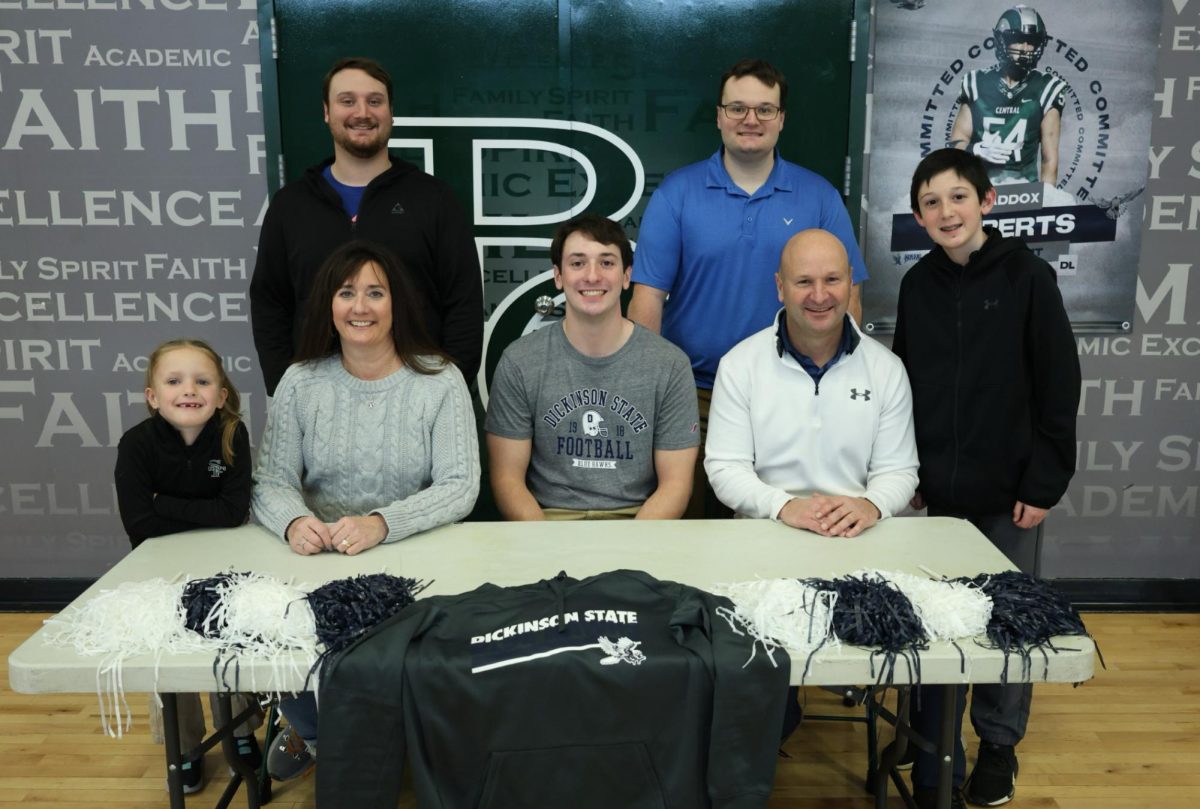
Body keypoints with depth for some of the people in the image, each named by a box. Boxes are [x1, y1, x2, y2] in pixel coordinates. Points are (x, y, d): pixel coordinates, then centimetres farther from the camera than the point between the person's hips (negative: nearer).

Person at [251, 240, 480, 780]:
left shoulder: (439, 380, -6)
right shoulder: (300, 382, 2)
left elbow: (460, 487, -13)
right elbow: (271, 483, 0)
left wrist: (381, 523, -30)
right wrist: (293, 521, -25)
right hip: (315, 557, 3)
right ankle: (315, 731, 13)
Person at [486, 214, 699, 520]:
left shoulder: (670, 365, 0)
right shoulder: (519, 362, 0)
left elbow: (674, 483, 0)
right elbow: (507, 477, 1)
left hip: (637, 518, 0)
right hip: (549, 516, 0)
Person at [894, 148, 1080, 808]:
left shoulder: (1027, 276, -7)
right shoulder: (918, 284, 4)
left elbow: (1060, 385, -7)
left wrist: (1044, 482, -9)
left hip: (1008, 488, -3)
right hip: (940, 489, 3)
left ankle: (998, 744, 30)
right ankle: (934, 755, 26)